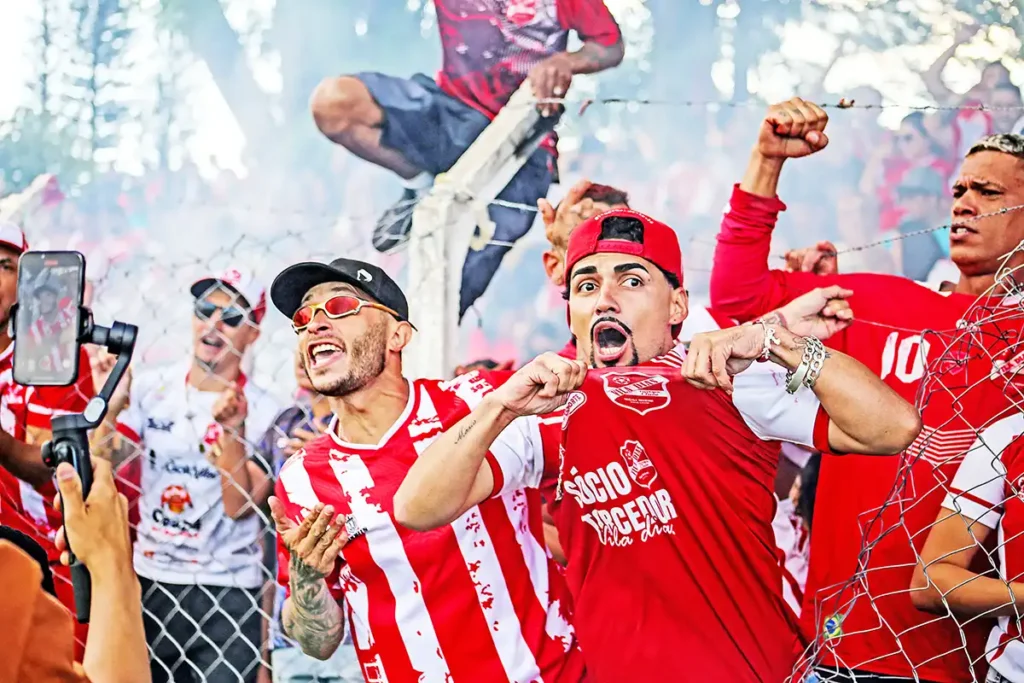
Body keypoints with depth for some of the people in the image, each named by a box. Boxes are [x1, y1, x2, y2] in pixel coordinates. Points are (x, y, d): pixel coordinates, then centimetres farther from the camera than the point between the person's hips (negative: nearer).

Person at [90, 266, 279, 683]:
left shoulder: (261, 411, -6)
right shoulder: (150, 389, 3)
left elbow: (240, 506, -13)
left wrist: (232, 429, -26)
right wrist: (111, 406, -19)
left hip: (228, 591, -3)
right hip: (151, 582, 3)